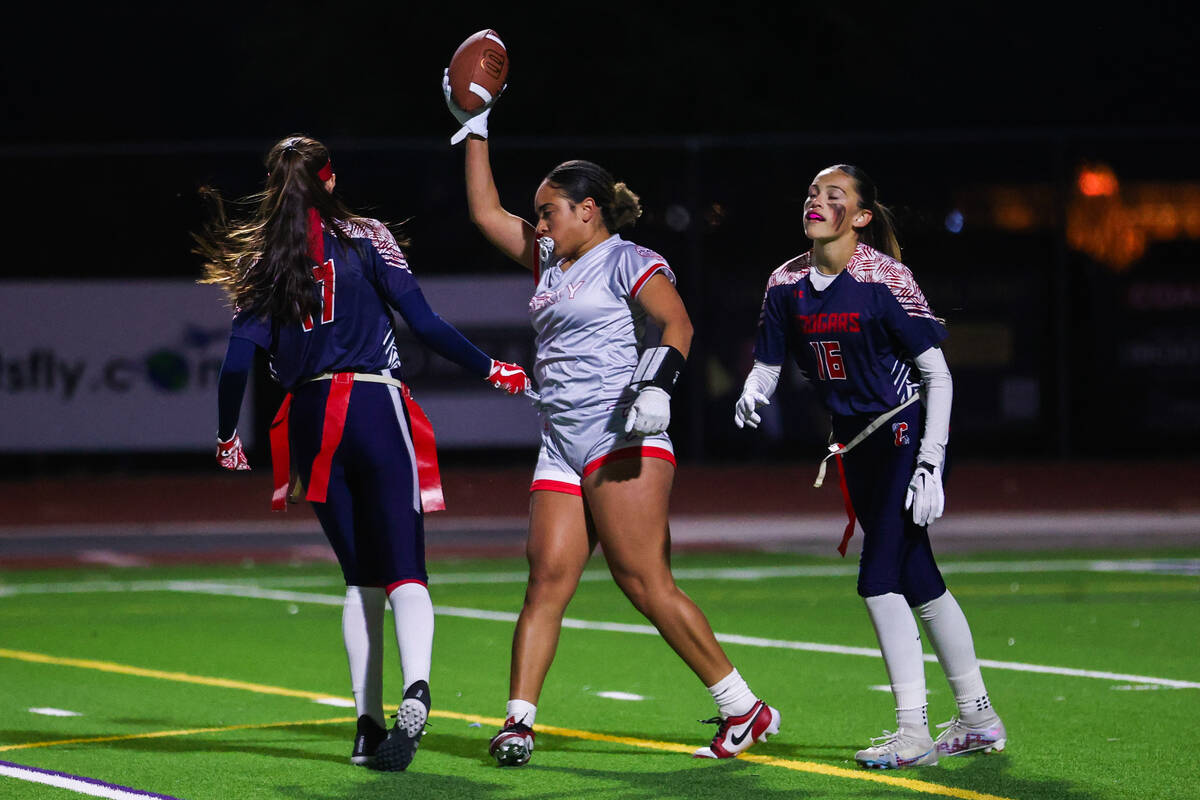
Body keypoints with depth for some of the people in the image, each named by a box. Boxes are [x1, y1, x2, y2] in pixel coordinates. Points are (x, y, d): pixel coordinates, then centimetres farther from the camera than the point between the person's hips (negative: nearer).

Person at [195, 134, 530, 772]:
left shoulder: (263, 261, 8)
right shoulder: (364, 239, 1)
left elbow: (238, 359, 3)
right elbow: (424, 322, -4)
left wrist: (227, 437, 17)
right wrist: (491, 370, 6)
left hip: (309, 421, 3)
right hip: (375, 409, -3)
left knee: (360, 577, 13)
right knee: (403, 569, -8)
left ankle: (367, 723, 5)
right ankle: (415, 685, -34)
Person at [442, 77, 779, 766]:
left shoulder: (627, 261, -1)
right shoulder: (551, 262, 22)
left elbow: (677, 323, -14)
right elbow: (487, 213, 30)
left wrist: (658, 385, -29)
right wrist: (475, 129, 27)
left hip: (623, 442, -8)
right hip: (563, 450, 8)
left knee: (646, 582, -13)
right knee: (548, 576, -6)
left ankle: (744, 709, -8)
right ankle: (518, 721, -13)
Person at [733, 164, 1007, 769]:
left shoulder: (884, 279, -17)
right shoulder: (787, 284, 0)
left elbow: (937, 373, -14)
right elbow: (767, 364, 8)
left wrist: (930, 464, -19)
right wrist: (752, 396, -17)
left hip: (907, 434, -7)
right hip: (856, 444, 7)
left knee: (879, 578, -15)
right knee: (919, 584, 10)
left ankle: (913, 734, -9)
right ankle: (978, 719, 20)